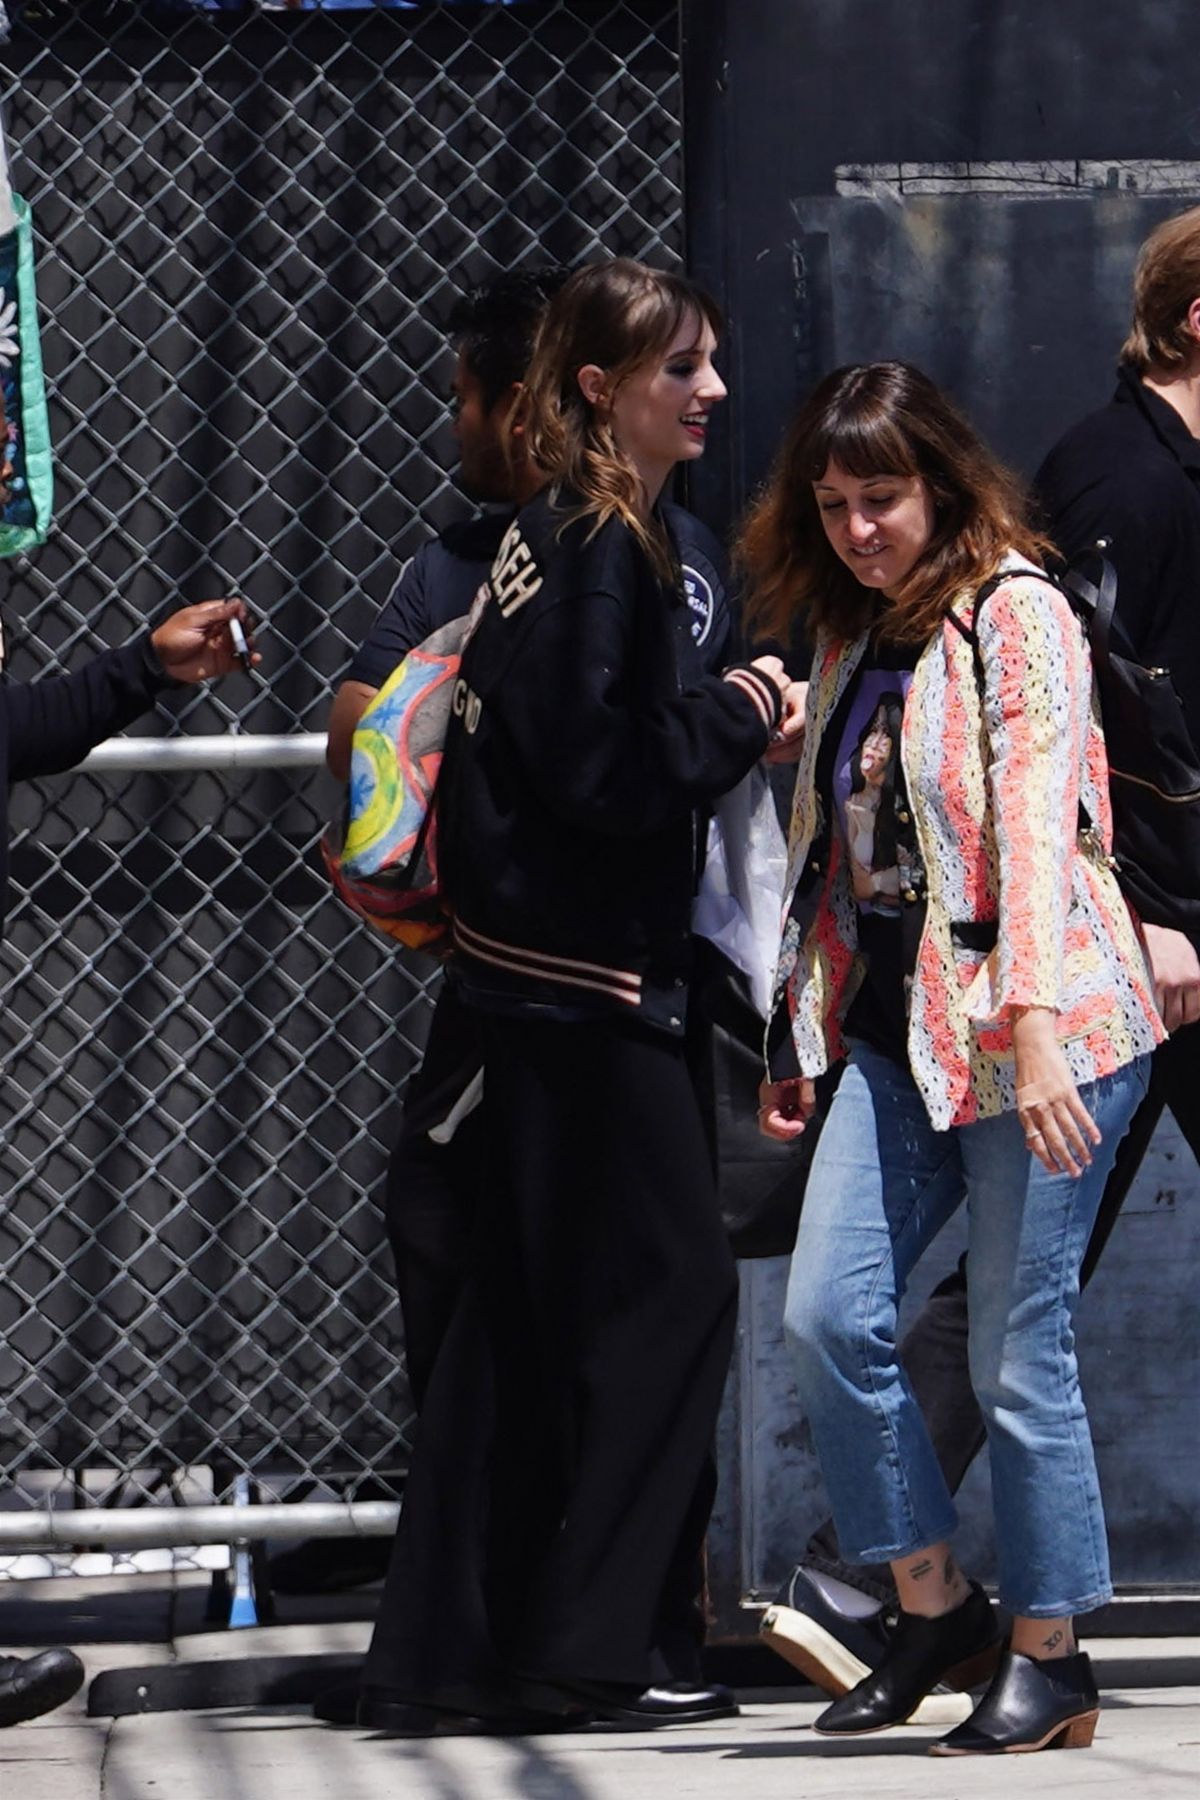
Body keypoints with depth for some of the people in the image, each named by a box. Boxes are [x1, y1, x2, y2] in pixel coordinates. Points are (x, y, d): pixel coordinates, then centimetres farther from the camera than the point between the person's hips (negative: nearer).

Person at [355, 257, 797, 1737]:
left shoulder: (560, 534, 14)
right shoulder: (602, 553, -16)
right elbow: (609, 776, -22)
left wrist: (725, 726, 7)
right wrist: (741, 712, -9)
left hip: (544, 981, 10)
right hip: (585, 983, -10)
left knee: (529, 1306, 13)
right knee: (668, 1289, -4)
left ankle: (446, 1645, 17)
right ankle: (579, 1653, -2)